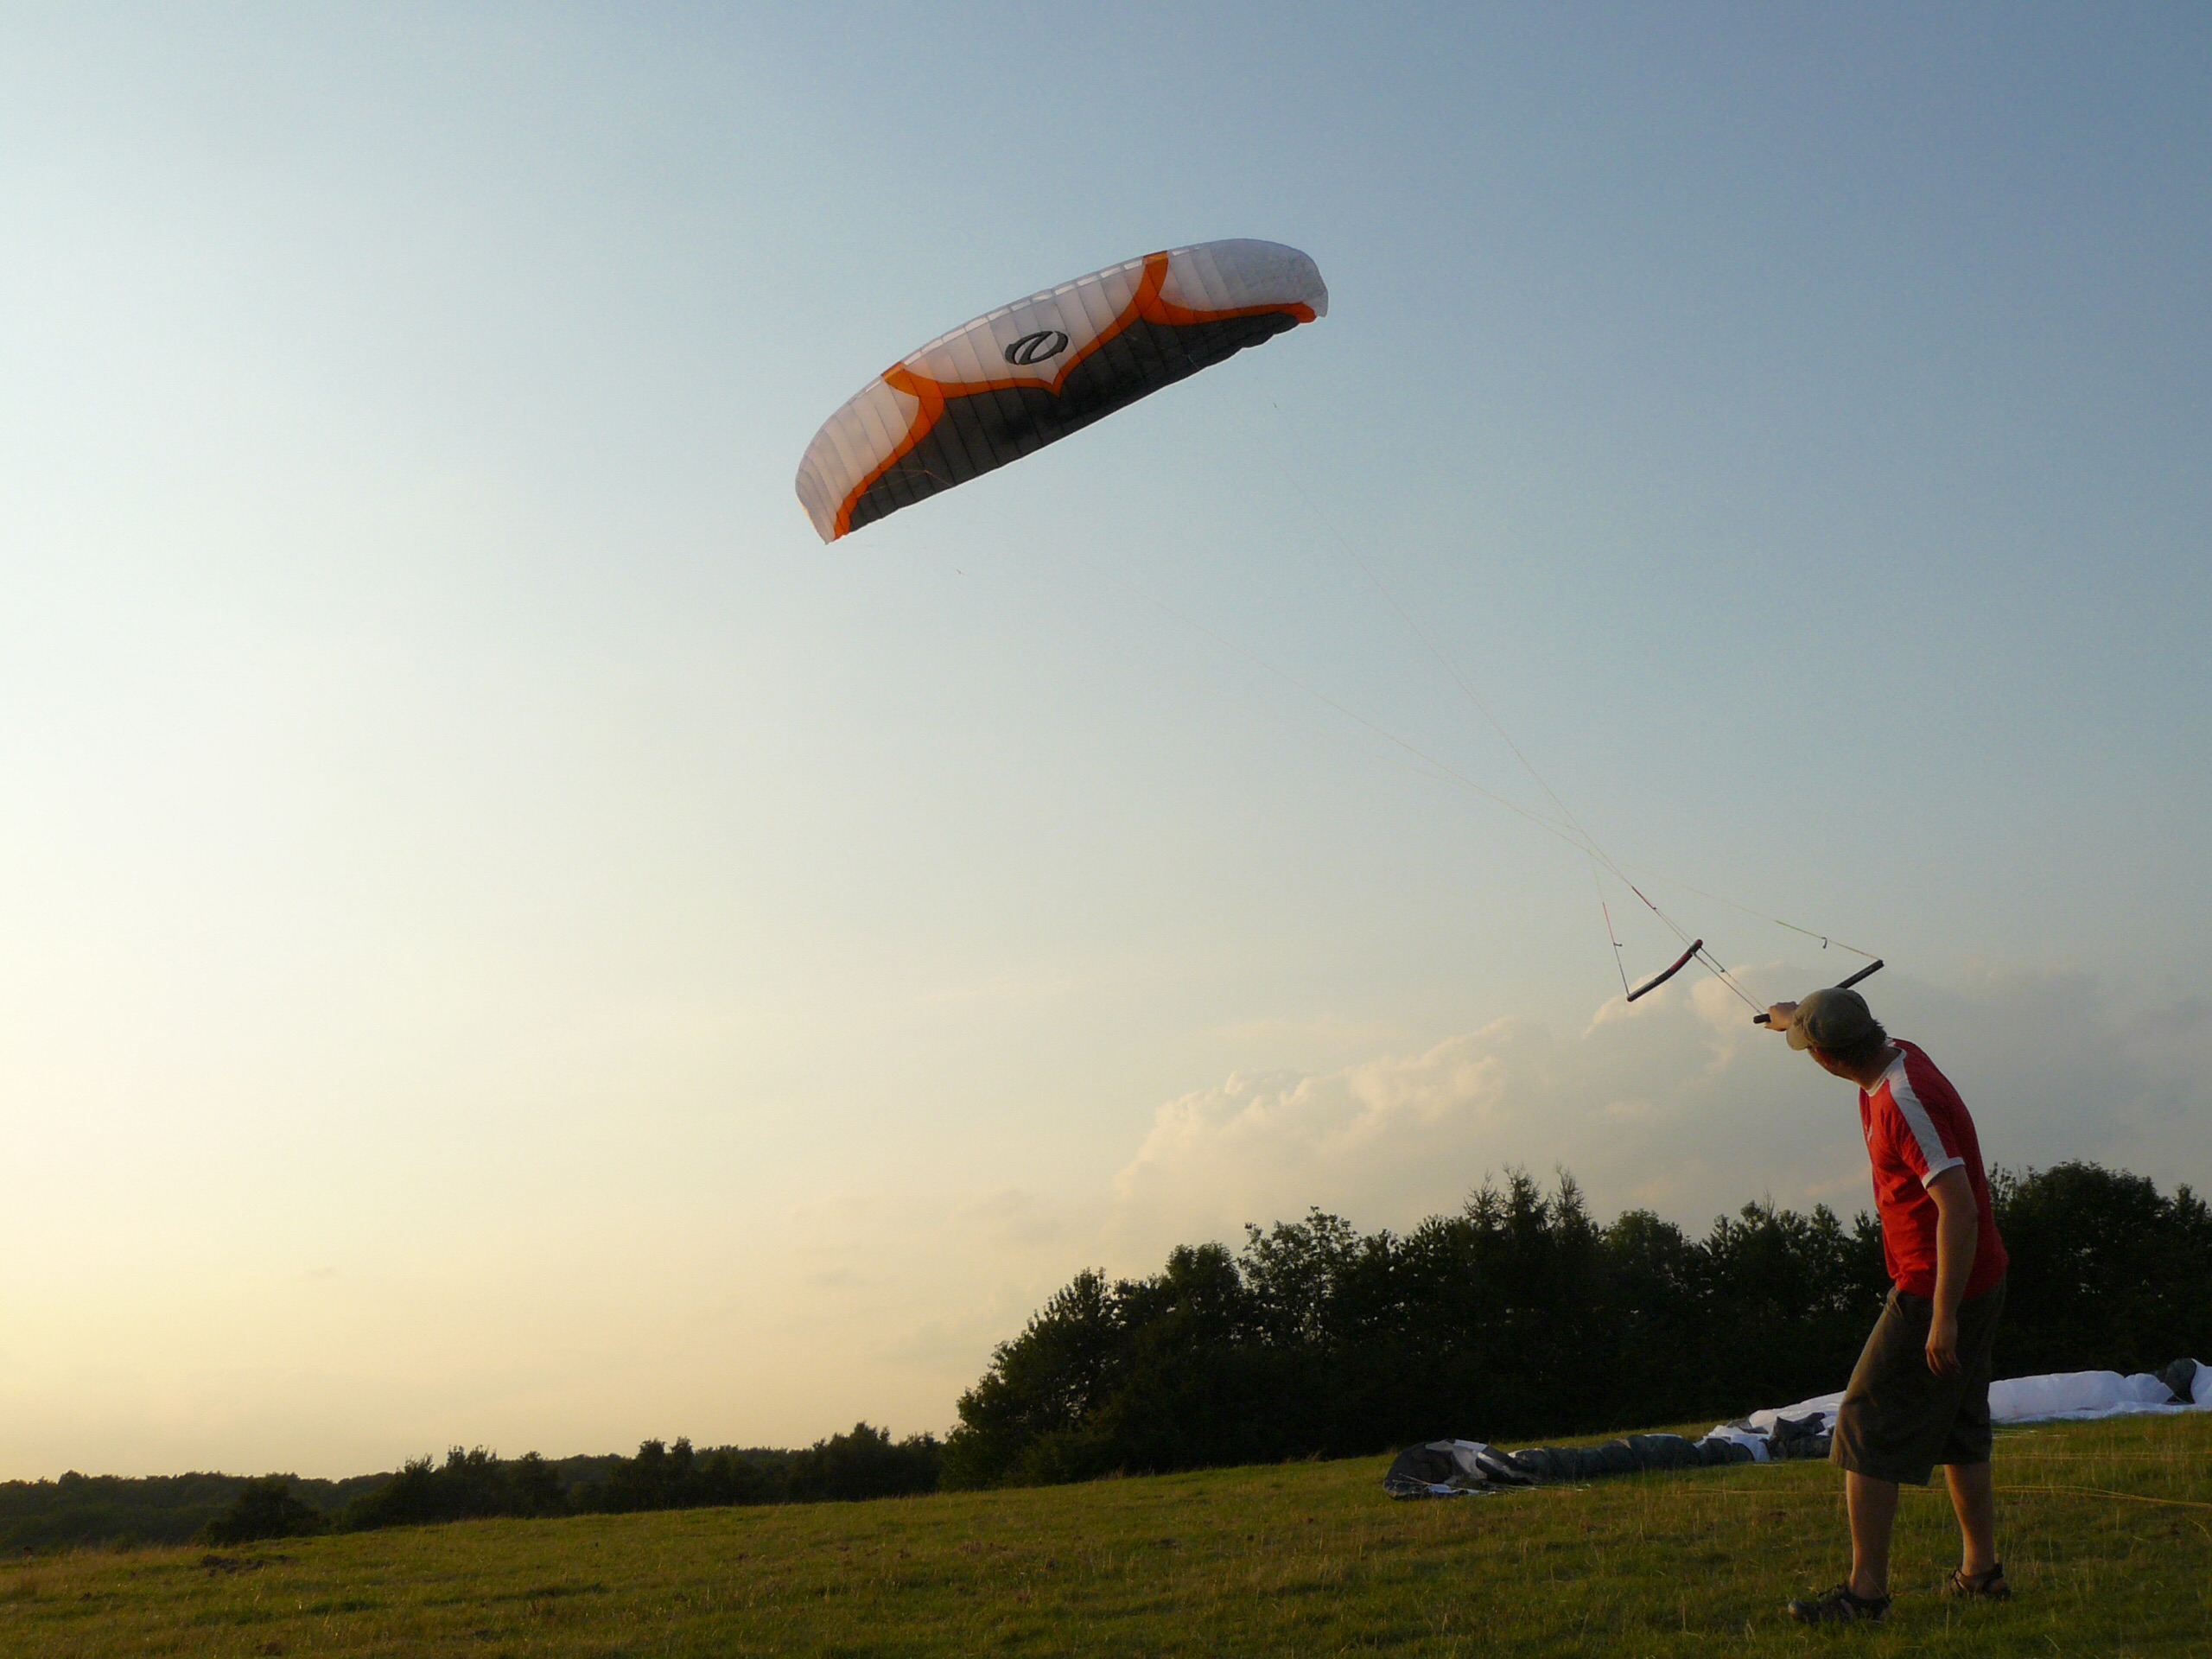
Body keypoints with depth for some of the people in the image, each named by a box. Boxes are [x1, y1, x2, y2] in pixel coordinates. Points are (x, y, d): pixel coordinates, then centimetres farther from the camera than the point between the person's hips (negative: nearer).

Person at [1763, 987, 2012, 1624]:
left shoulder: (1907, 1101, -27)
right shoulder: (1891, 1056, 2)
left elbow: (1958, 1207, -30)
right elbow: (1840, 1025, 28)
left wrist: (1943, 1317, -29)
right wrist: (1791, 1016, 48)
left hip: (1937, 1290, -10)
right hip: (1977, 1284, 10)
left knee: (1868, 1426, -4)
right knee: (1957, 1432, 19)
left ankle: (1866, 1589, 0)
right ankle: (1981, 1571, 28)